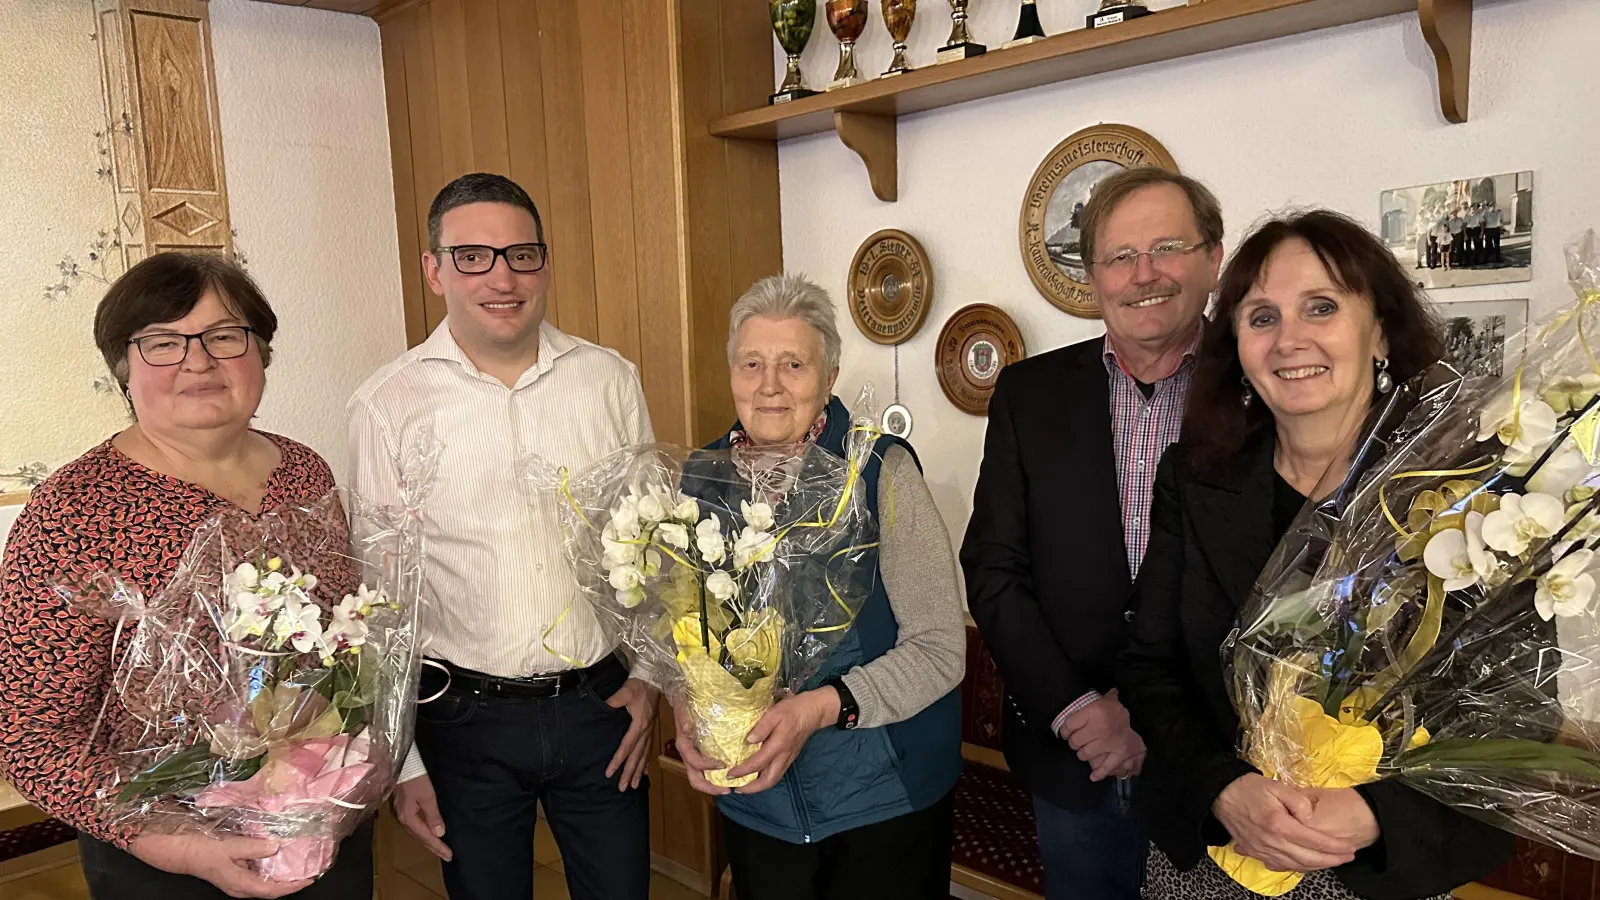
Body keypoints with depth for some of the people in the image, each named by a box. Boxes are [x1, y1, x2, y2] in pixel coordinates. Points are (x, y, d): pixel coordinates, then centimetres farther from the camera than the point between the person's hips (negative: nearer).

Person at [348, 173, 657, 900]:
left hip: (601, 704, 2)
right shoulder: (389, 405, -8)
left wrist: (650, 675, 3)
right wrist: (400, 760, -1)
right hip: (466, 718, -1)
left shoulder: (610, 379, -2)